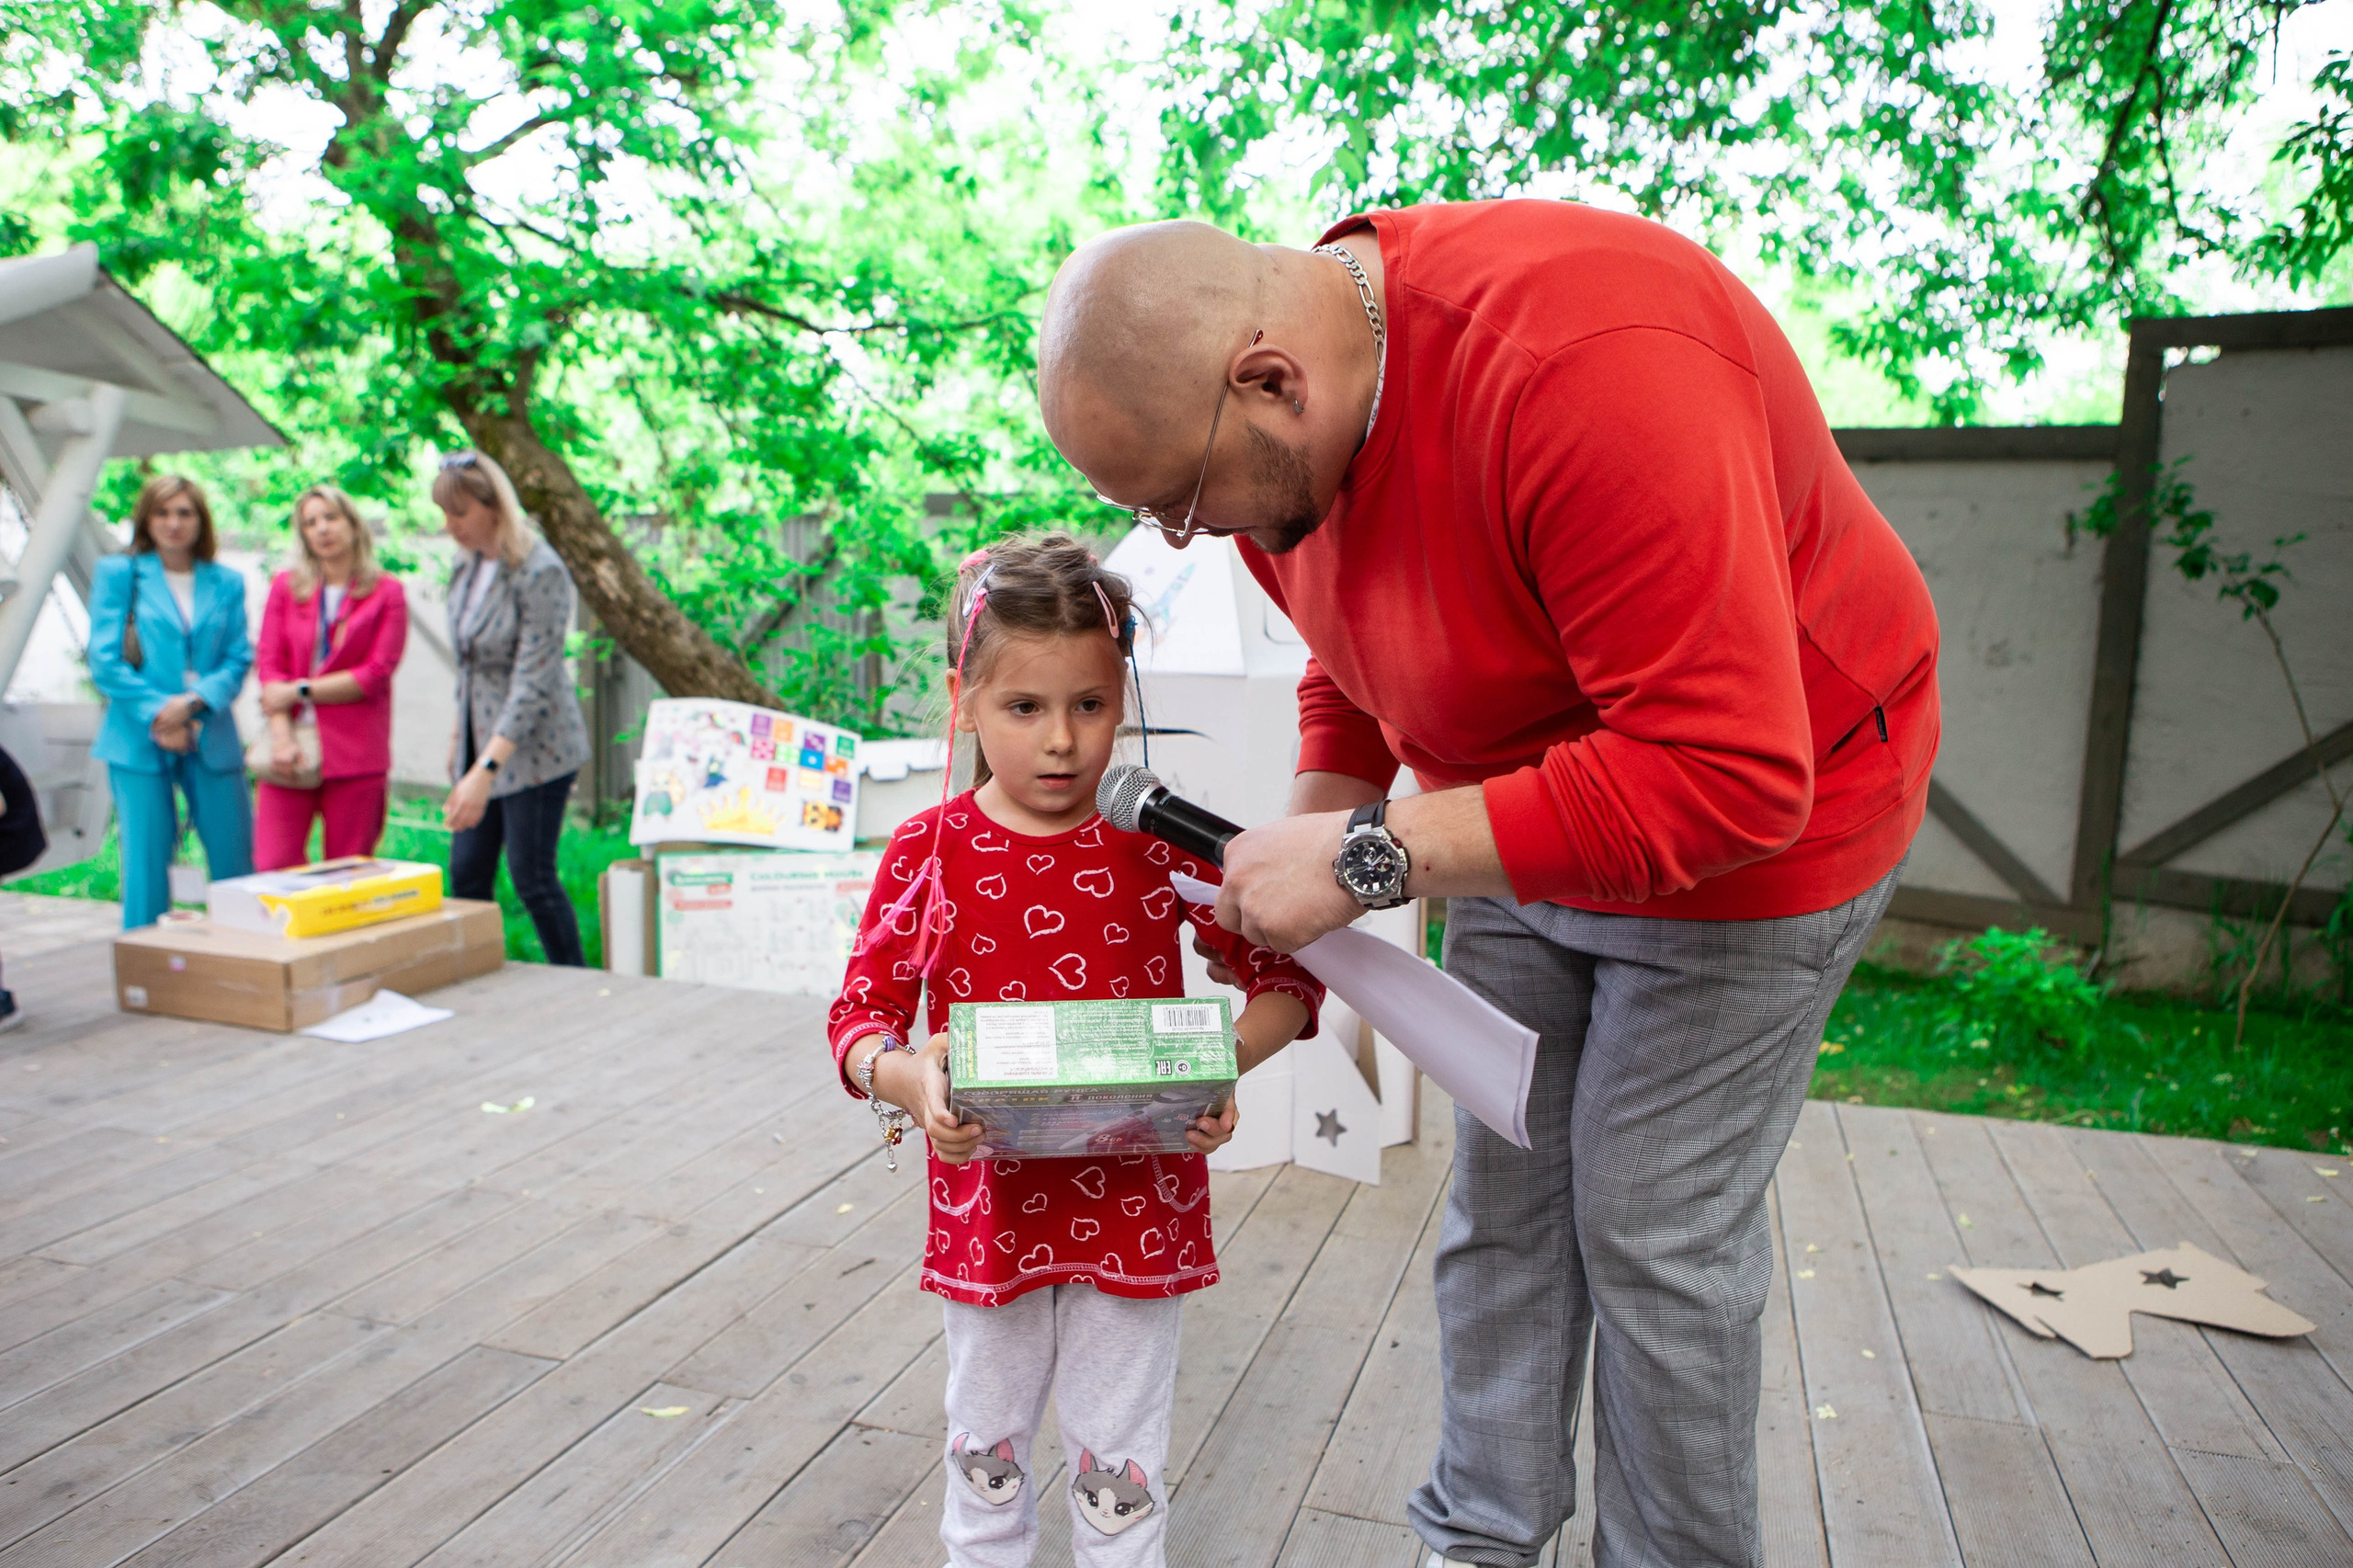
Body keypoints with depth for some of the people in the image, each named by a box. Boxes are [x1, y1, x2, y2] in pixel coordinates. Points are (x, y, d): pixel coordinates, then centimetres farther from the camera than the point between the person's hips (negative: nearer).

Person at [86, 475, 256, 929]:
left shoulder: (226, 583, 11)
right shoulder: (117, 574, 5)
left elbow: (238, 659, 5)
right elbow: (104, 661, -1)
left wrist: (193, 701, -12)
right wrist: (156, 714, -11)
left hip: (212, 737, 2)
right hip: (139, 739, -2)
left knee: (236, 861, 2)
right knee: (146, 864, 0)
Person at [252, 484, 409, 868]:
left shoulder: (387, 592, 4)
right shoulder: (286, 586, 12)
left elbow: (376, 674, -3)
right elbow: (269, 661, 5)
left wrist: (300, 690, -6)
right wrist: (282, 735, -8)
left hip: (356, 753, -2)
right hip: (292, 749, 2)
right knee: (273, 867, -5)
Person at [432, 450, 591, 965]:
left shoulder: (539, 572, -18)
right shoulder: (467, 565, 7)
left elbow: (533, 682, -22)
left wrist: (484, 771, -27)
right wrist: (458, 734, 18)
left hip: (534, 745, -8)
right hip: (482, 739, 8)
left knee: (532, 879, -2)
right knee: (467, 875, 7)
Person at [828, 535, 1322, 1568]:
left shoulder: (1161, 839, -8)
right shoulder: (927, 851, -6)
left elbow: (1285, 974, -4)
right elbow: (860, 1014, -3)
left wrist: (1222, 1063, -22)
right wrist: (910, 1080, -24)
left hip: (1137, 1202, -1)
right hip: (987, 1201, 2)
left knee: (1120, 1467, 15)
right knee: (985, 1451, 23)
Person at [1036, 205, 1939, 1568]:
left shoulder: (1584, 367, -36)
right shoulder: (1285, 417, -8)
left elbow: (1725, 774, -37)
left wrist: (1370, 856, -34)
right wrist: (1301, 853, -6)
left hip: (1750, 820, -7)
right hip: (1518, 815, 7)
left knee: (1654, 1226, 0)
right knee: (1503, 1194, 12)